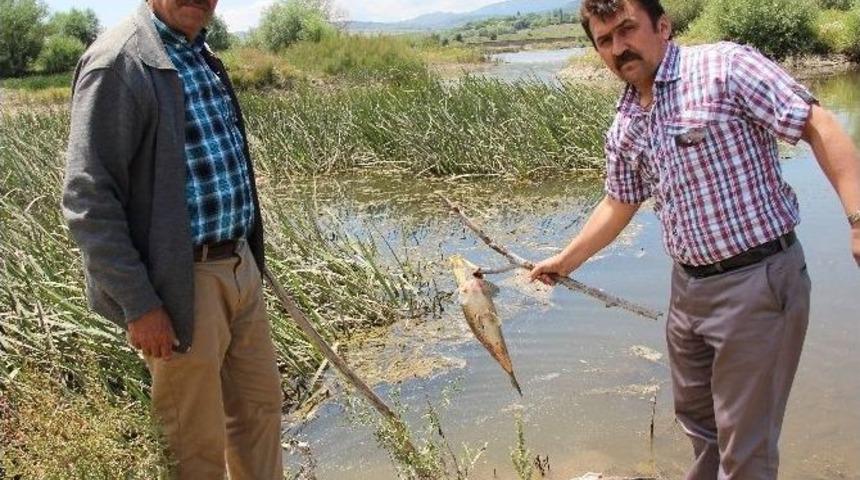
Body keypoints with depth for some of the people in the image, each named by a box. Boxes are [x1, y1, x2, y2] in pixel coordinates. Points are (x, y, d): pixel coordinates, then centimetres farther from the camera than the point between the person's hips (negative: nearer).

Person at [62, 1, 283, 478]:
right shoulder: (119, 62, -16)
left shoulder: (201, 57, 10)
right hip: (182, 282, -8)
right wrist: (139, 305, -20)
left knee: (260, 404, 20)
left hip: (240, 266, 8)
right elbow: (87, 199, -18)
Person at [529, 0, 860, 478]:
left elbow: (819, 126, -18)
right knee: (695, 413, 26)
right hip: (689, 286, 8)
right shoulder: (624, 127, 9)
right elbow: (620, 204, 22)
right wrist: (566, 261, 25)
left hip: (758, 279, -7)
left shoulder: (726, 66, -13)